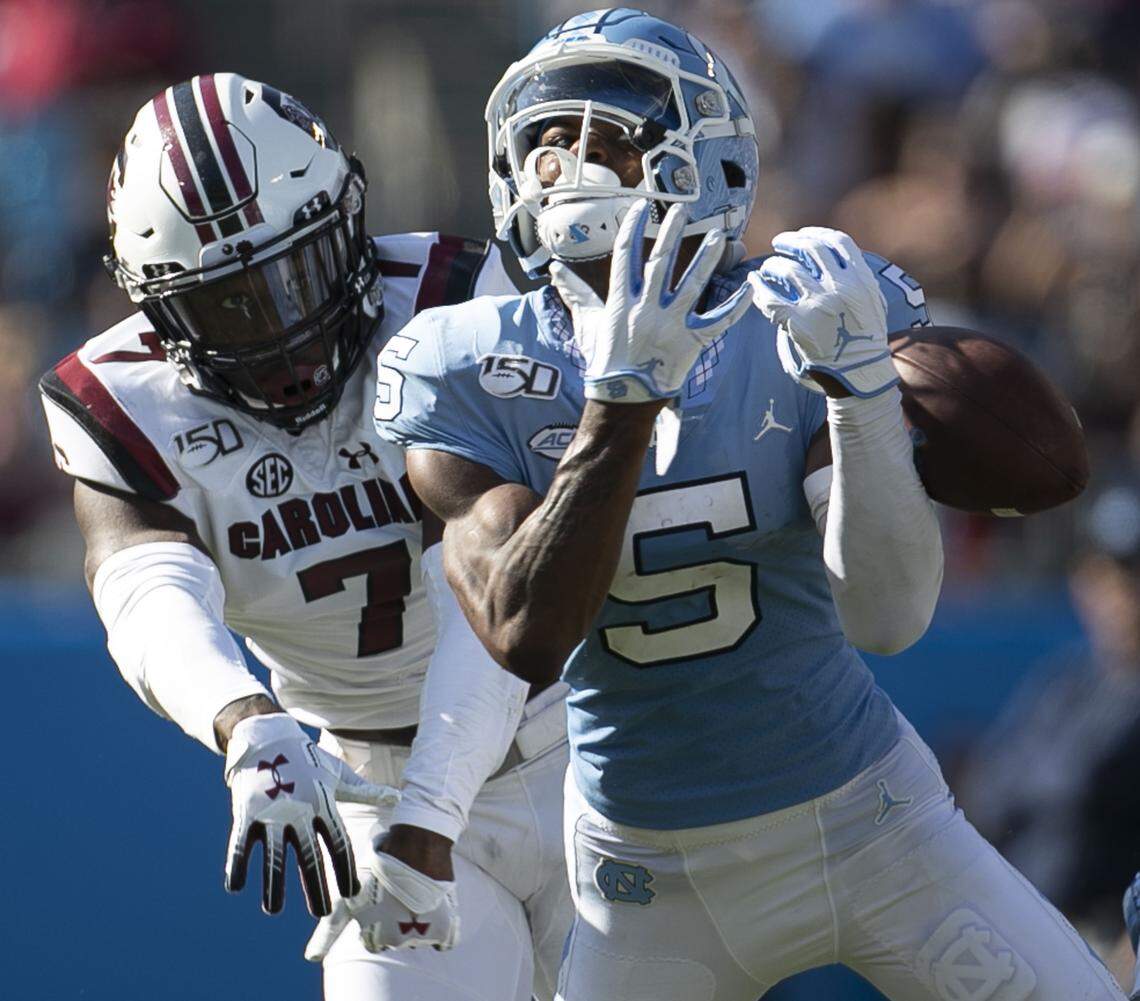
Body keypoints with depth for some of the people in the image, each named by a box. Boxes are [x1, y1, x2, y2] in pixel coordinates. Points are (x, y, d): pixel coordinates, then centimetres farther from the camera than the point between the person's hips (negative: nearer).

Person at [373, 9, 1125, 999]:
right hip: (651, 874, 0)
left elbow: (888, 615, -19)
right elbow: (527, 636, -23)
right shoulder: (470, 374, -9)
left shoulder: (800, 331, -9)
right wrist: (624, 397, -31)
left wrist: (860, 381, -30)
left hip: (865, 821, 0)